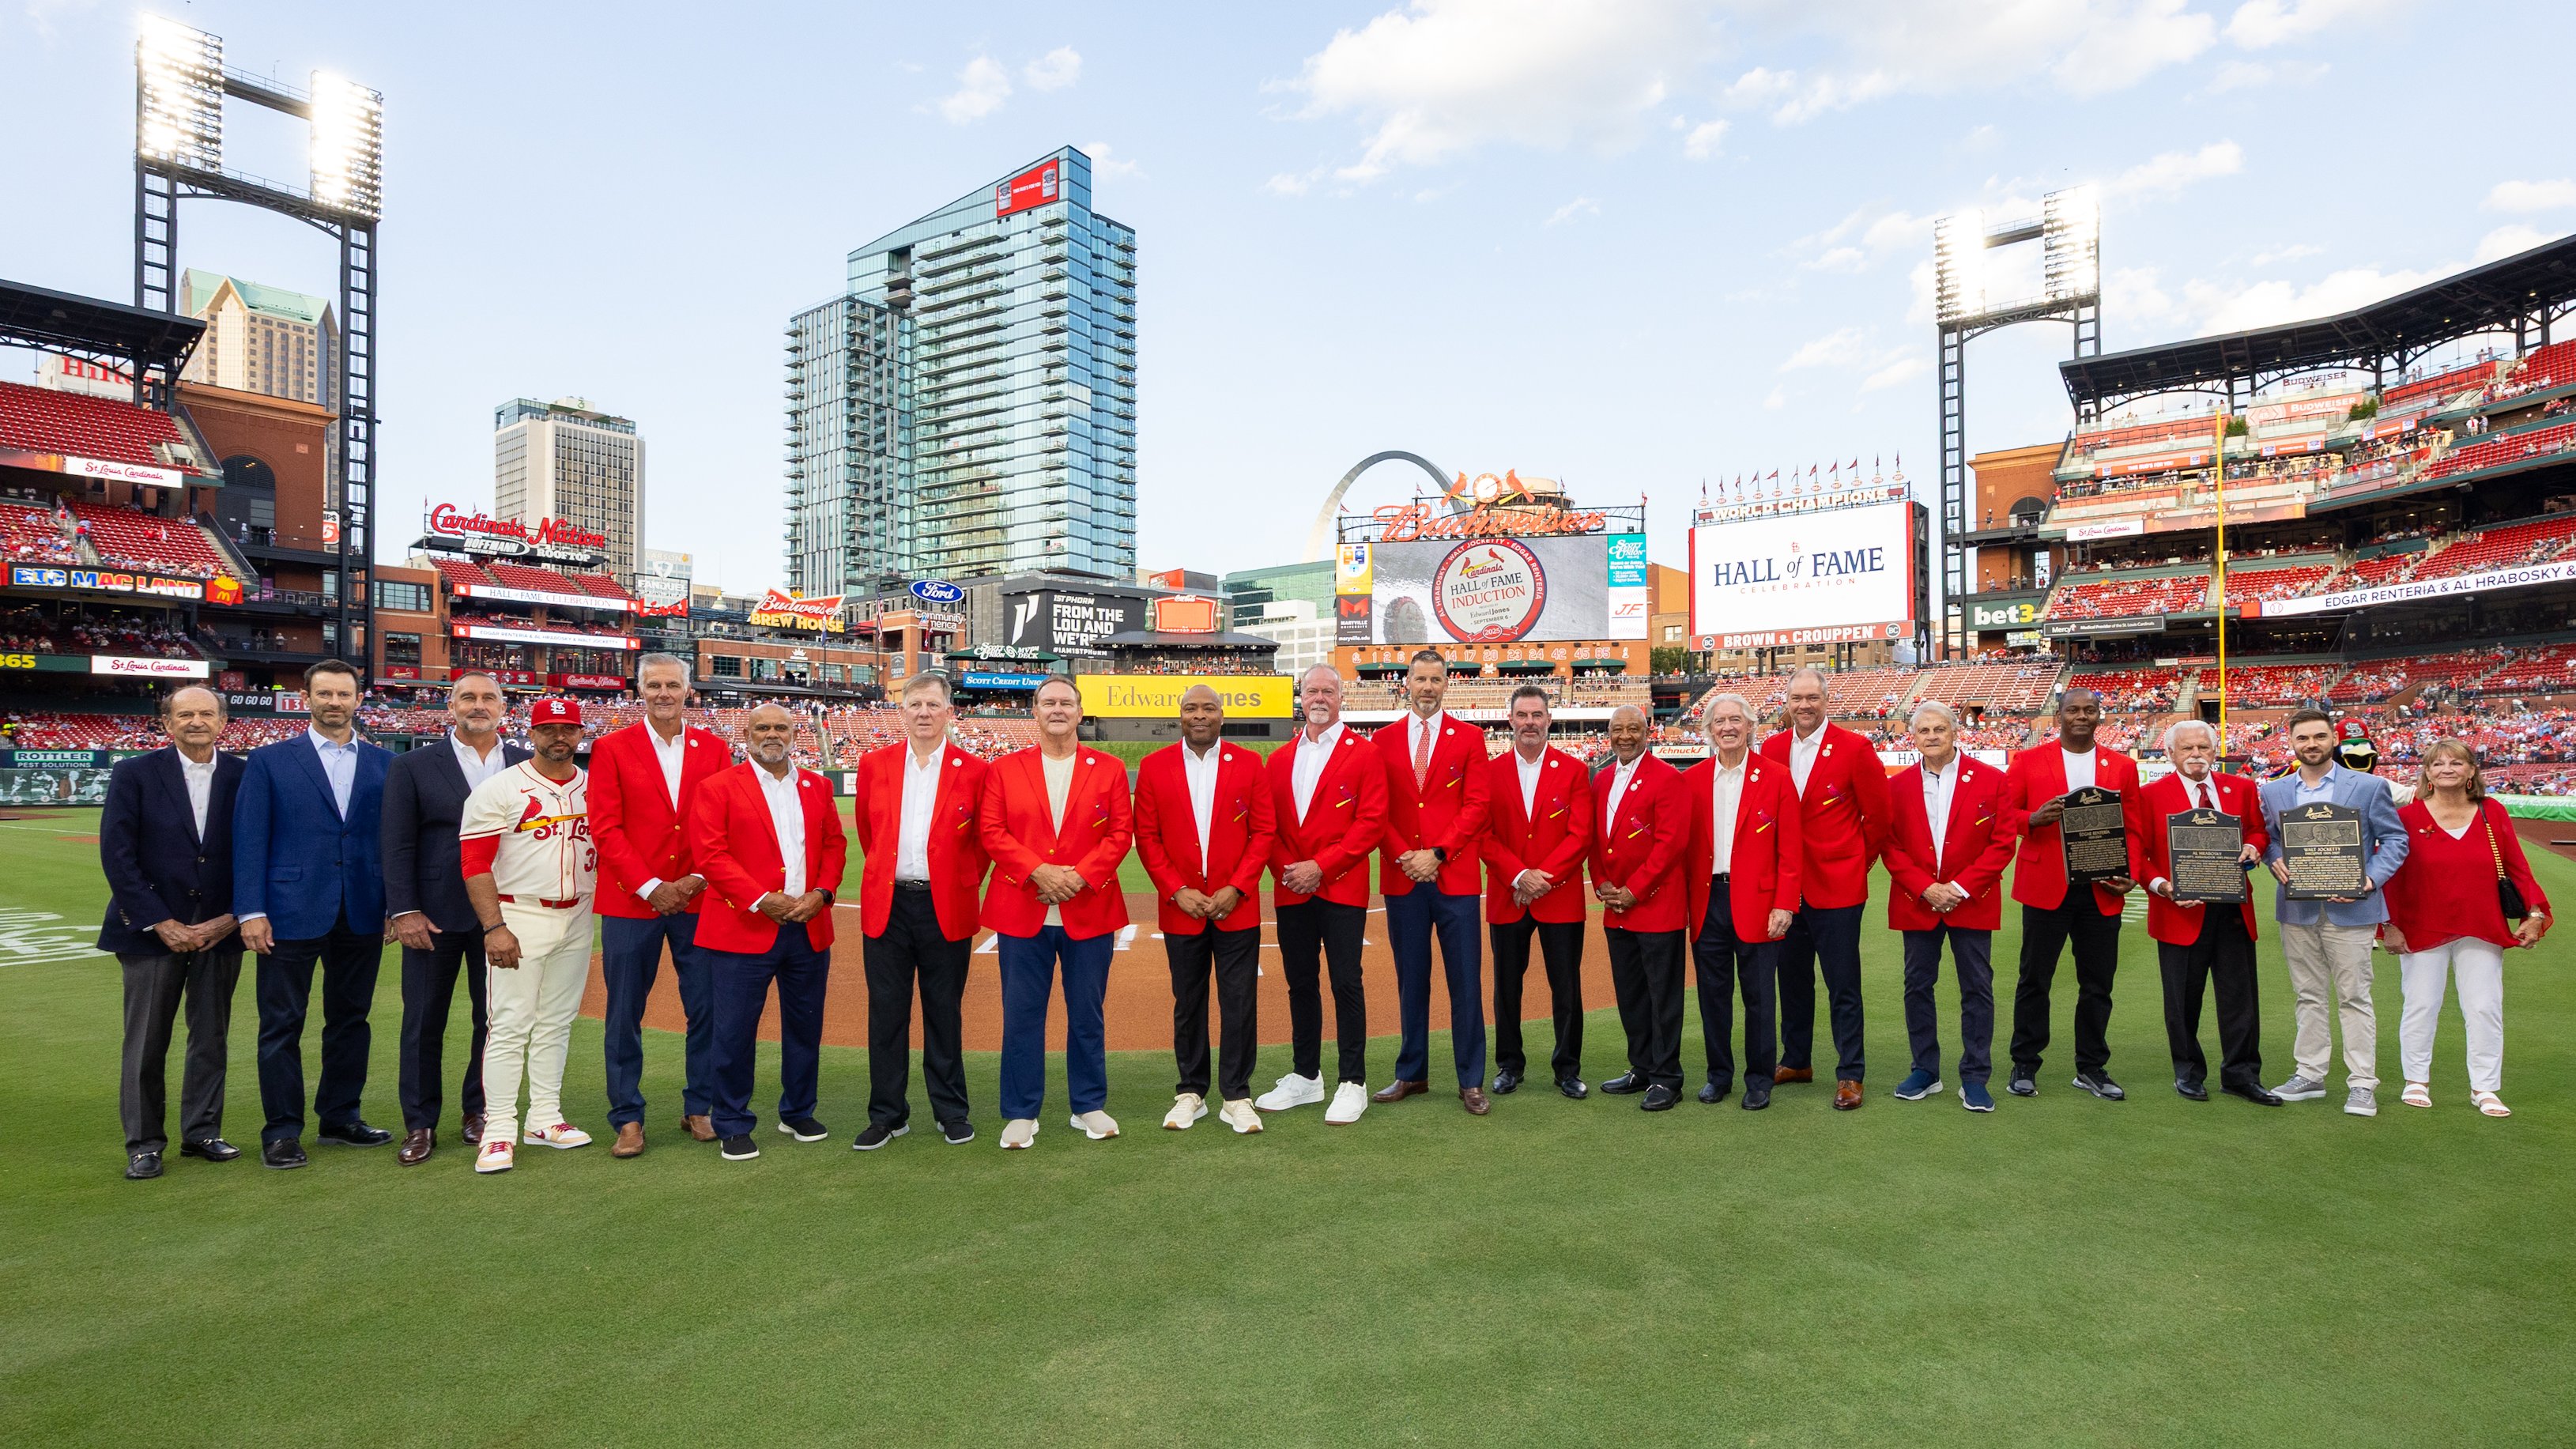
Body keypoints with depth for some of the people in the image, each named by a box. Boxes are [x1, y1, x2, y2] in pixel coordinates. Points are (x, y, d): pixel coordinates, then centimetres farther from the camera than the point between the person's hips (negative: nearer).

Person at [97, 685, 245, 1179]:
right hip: (154, 930, -1)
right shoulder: (135, 773, -2)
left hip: (220, 930, 1)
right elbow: (117, 855, -6)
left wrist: (232, 917, -7)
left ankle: (202, 1131, 22)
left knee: (211, 1037, 9)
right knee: (146, 1042, 4)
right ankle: (144, 1143, 17)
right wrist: (161, 924, -11)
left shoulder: (244, 777, 1)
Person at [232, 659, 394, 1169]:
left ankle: (340, 1117, 24)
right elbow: (249, 839, -2)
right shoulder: (269, 761, 1)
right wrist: (250, 910, -9)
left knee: (350, 1018, 12)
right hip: (291, 913, -2)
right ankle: (281, 1132, 15)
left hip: (362, 916, 3)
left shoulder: (383, 762, 8)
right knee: (282, 1025, 4)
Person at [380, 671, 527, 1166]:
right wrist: (404, 911, -8)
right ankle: (420, 1124, 18)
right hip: (434, 917, -1)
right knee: (423, 1023, 6)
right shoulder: (412, 766, 2)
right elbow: (397, 845, -1)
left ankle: (480, 1112, 23)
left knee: (496, 1019, 8)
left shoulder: (527, 766, 5)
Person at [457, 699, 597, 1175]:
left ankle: (545, 1120, 21)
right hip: (519, 918, -5)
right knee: (510, 1026, -4)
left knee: (556, 1024, 12)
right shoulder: (499, 789, -6)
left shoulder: (596, 789, 8)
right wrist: (494, 928, -16)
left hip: (577, 919, 5)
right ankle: (499, 1131, 4)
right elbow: (474, 863, -9)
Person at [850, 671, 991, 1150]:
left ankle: (951, 1112, 20)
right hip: (887, 903, 2)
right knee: (886, 1012, 7)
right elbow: (867, 831, 17)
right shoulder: (874, 764, 5)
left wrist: (967, 884, 6)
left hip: (946, 906, -2)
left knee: (945, 1012, 7)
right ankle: (887, 1114, 19)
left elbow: (984, 839, 8)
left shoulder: (974, 770, -1)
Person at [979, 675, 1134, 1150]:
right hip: (1021, 911, 0)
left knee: (1087, 1014, 9)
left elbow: (1121, 833, 0)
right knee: (1022, 1015, 5)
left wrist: (1079, 876, -13)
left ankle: (1089, 1106, 24)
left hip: (1090, 911, 0)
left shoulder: (1109, 770, 5)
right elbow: (992, 832, -1)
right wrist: (1038, 871, -14)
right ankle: (1021, 1113, 18)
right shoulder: (1005, 769, 6)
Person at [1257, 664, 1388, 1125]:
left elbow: (1372, 822, -9)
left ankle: (1353, 1083, 9)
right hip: (1291, 892, 5)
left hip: (1341, 888, -4)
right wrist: (1284, 868, -6)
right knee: (1300, 983, 12)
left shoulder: (1363, 755, -1)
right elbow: (1268, 824, 12)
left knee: (1346, 983, -2)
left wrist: (1321, 866, -14)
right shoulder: (1280, 759, 14)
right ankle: (1305, 1076, 25)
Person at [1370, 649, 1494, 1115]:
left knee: (1465, 979, 1)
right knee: (1410, 979, 10)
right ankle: (1412, 1073, 22)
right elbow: (1376, 811, 6)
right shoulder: (1383, 740, 9)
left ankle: (1471, 1081, 11)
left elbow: (1476, 806, -2)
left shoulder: (1469, 738, 5)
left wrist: (1436, 853, -11)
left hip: (1454, 877, -2)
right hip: (1401, 879, 2)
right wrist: (1401, 857, -8)